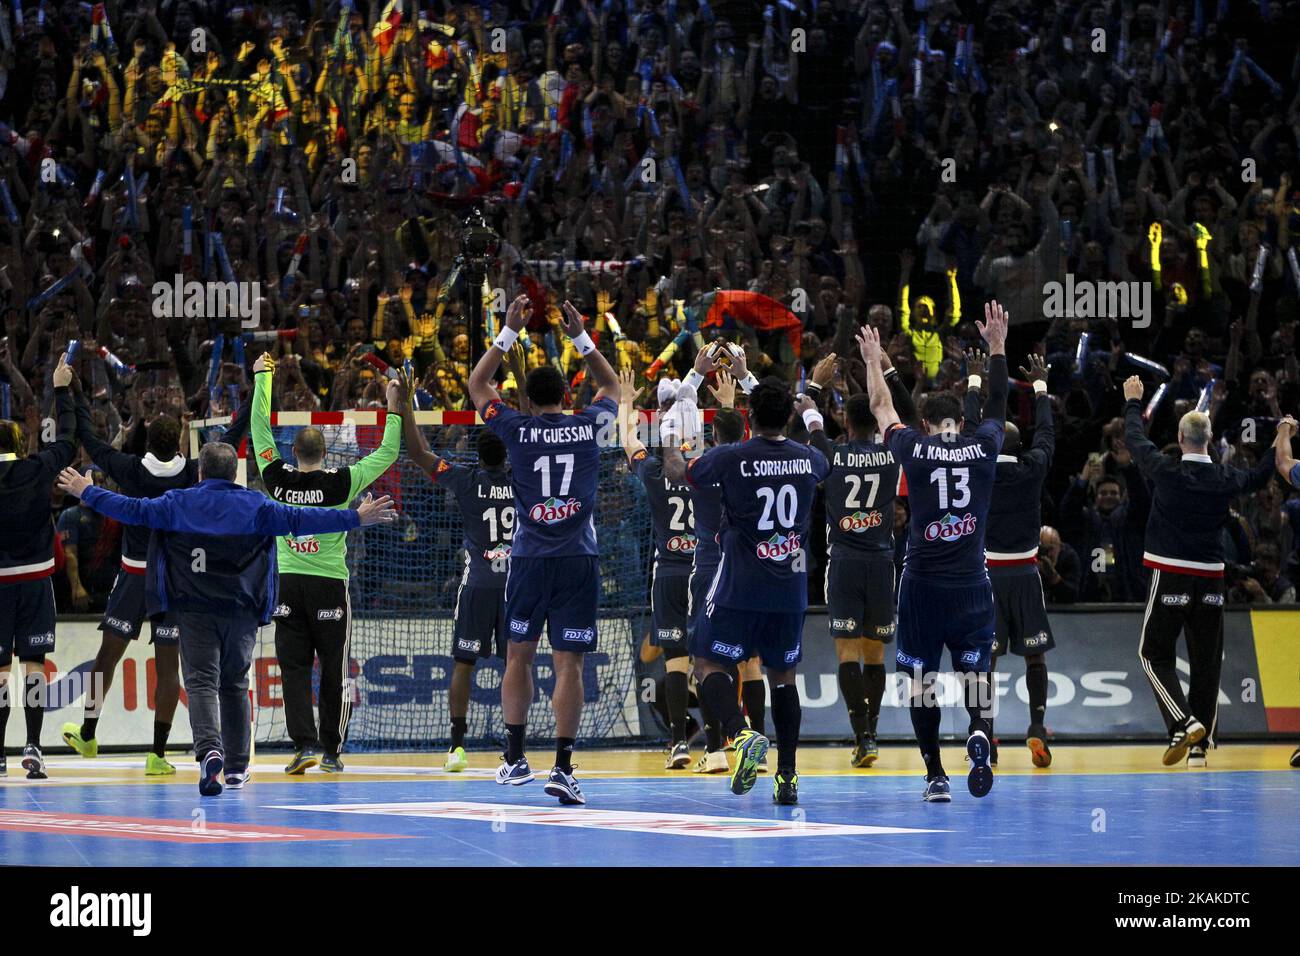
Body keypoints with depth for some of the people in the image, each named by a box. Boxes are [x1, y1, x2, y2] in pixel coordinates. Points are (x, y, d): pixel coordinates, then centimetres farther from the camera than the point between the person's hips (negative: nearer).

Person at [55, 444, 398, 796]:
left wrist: (87, 492, 20)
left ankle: (209, 749, -33)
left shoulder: (178, 503, 3)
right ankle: (237, 767, 20)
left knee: (201, 682, -7)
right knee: (234, 685, 16)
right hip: (241, 609, 2)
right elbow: (298, 519, -2)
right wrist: (356, 518, 2)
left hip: (194, 611, -1)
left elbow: (133, 510, 6)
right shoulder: (255, 505, 3)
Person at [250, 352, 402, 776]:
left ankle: (305, 743, -13)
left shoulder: (278, 479, -3)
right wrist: (393, 407, 9)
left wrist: (262, 378, 18)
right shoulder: (340, 483, -7)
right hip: (330, 584, -1)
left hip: (288, 584, 1)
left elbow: (260, 428, 8)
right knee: (335, 671, 7)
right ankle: (331, 751, 10)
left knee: (294, 668, 2)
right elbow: (387, 453, 1)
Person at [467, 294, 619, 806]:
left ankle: (515, 756, 13)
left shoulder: (518, 430, -1)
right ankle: (563, 769, -8)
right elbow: (612, 386, 24)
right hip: (579, 560, 0)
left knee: (519, 654, 14)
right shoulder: (590, 425, 2)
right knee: (569, 663, -2)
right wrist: (581, 337, 23)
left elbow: (477, 385, 16)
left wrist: (509, 332, 16)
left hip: (529, 558, 0)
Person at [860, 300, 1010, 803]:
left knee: (922, 680, 6)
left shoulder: (914, 449, -2)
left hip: (922, 584, -1)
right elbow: (998, 402, 20)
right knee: (975, 670, 9)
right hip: (971, 582, 1)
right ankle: (979, 733, -22)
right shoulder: (983, 447, 1)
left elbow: (881, 407, 17)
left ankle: (935, 775, 3)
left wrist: (873, 360, 33)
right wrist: (997, 347, 33)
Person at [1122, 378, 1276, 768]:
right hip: (1211, 576, 3)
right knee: (1206, 661, 8)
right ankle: (1200, 744, 8)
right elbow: (1259, 476, 24)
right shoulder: (1225, 479, 1)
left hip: (1171, 574, -3)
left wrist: (1133, 402, 27)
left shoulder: (1166, 470, -9)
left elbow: (1134, 439, 9)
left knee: (1154, 654, 6)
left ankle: (1184, 723, -14)